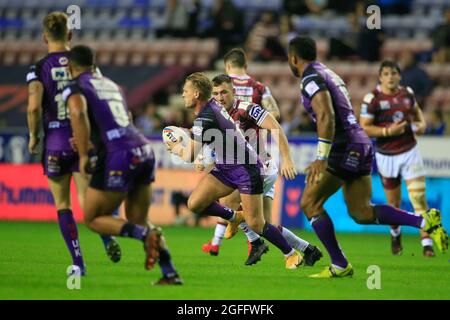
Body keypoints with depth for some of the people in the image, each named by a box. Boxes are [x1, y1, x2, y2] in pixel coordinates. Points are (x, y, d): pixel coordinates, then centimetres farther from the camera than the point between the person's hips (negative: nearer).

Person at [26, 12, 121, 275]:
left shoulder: (39, 69, -6)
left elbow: (34, 107, -17)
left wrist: (33, 136, -1)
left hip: (55, 142, -2)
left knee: (63, 204, 11)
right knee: (87, 201, 3)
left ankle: (79, 262, 5)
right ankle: (108, 237, -29)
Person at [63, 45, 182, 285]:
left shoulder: (75, 87, 1)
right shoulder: (110, 85, 25)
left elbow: (78, 113, -21)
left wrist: (83, 155, -17)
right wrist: (88, 141, 37)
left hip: (118, 157, -7)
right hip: (144, 150, 7)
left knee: (93, 219, 9)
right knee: (138, 221, 20)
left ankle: (146, 235, -13)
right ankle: (170, 274, 7)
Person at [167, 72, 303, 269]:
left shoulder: (205, 119, -24)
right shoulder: (212, 106, 4)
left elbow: (189, 157, -22)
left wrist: (177, 148, -1)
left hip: (246, 168, -9)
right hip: (225, 168, 9)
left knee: (255, 225, -8)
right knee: (195, 204, -6)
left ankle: (291, 254, 11)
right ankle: (233, 217, 18)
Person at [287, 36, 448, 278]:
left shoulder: (310, 78, -8)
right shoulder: (328, 74, 22)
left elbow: (326, 117, -22)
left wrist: (321, 159, -24)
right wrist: (323, 160, 31)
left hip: (344, 147, -9)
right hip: (361, 144, 9)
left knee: (310, 203, 0)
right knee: (362, 213, 8)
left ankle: (340, 266, -2)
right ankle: (424, 221, -4)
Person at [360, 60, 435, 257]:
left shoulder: (407, 93, 3)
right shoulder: (372, 99, -10)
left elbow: (416, 110, 23)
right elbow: (363, 128, -12)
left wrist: (422, 123, 2)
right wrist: (387, 131, -23)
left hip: (410, 152, 2)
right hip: (387, 156, -2)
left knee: (419, 198, -11)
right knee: (394, 203, 10)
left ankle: (426, 243, -11)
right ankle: (395, 234, 40)